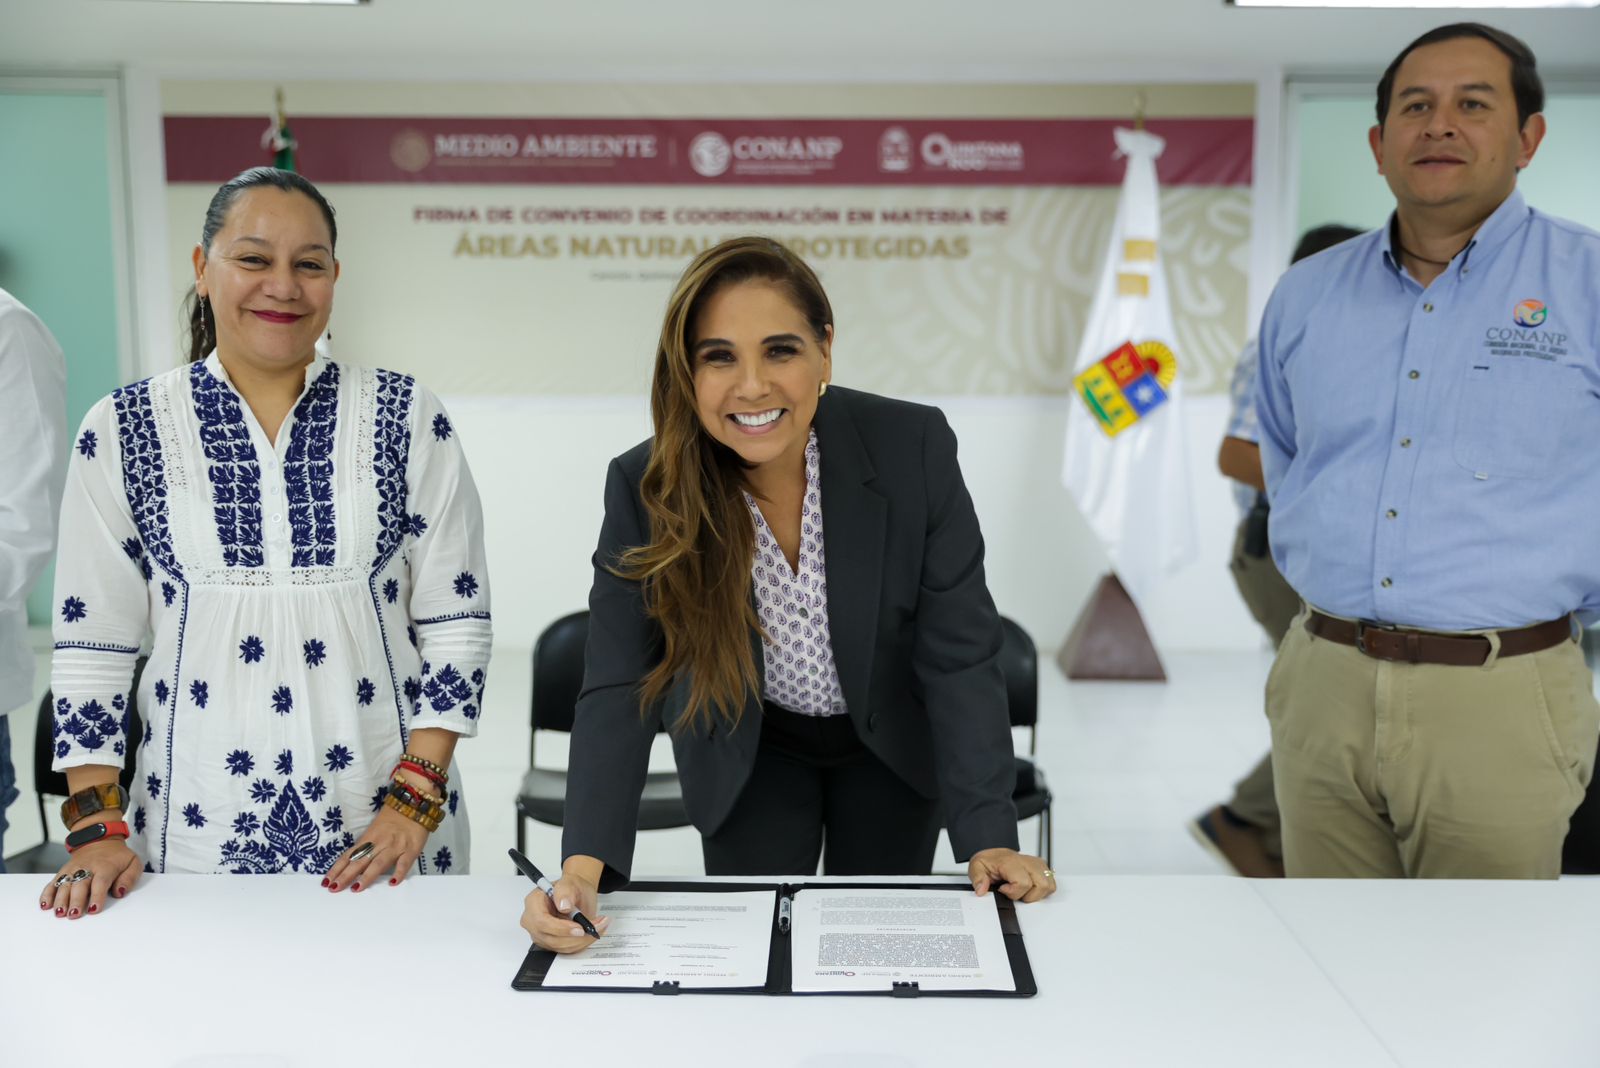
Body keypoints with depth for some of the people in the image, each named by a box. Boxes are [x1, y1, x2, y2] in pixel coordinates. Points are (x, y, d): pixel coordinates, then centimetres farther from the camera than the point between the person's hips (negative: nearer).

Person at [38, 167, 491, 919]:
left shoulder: (409, 421, -1)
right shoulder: (123, 432, 1)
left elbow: (456, 622, 0)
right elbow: (91, 644, 4)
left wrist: (414, 802, -6)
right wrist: (97, 827, -2)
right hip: (196, 828, 1)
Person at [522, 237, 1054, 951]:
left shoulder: (915, 448, -26)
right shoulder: (644, 488, -25)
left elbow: (958, 657, -22)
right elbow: (619, 689, -25)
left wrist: (986, 836, -28)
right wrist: (584, 864, -38)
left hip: (892, 745, 1)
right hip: (749, 756, 0)